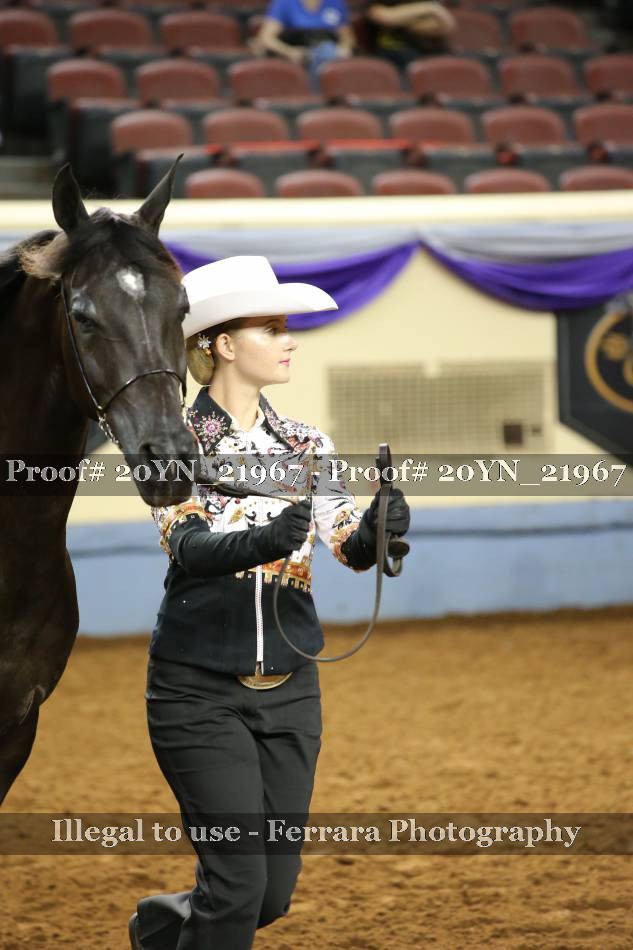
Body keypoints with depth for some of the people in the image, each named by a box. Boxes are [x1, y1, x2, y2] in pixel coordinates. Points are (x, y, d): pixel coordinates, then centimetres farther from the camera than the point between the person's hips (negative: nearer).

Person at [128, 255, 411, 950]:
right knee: (238, 882, -12)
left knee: (274, 892, 8)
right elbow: (189, 549, -22)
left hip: (289, 689, 5)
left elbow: (351, 547, -6)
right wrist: (265, 541, -42)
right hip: (199, 689, -5)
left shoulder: (306, 446, 7)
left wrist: (378, 530, -30)